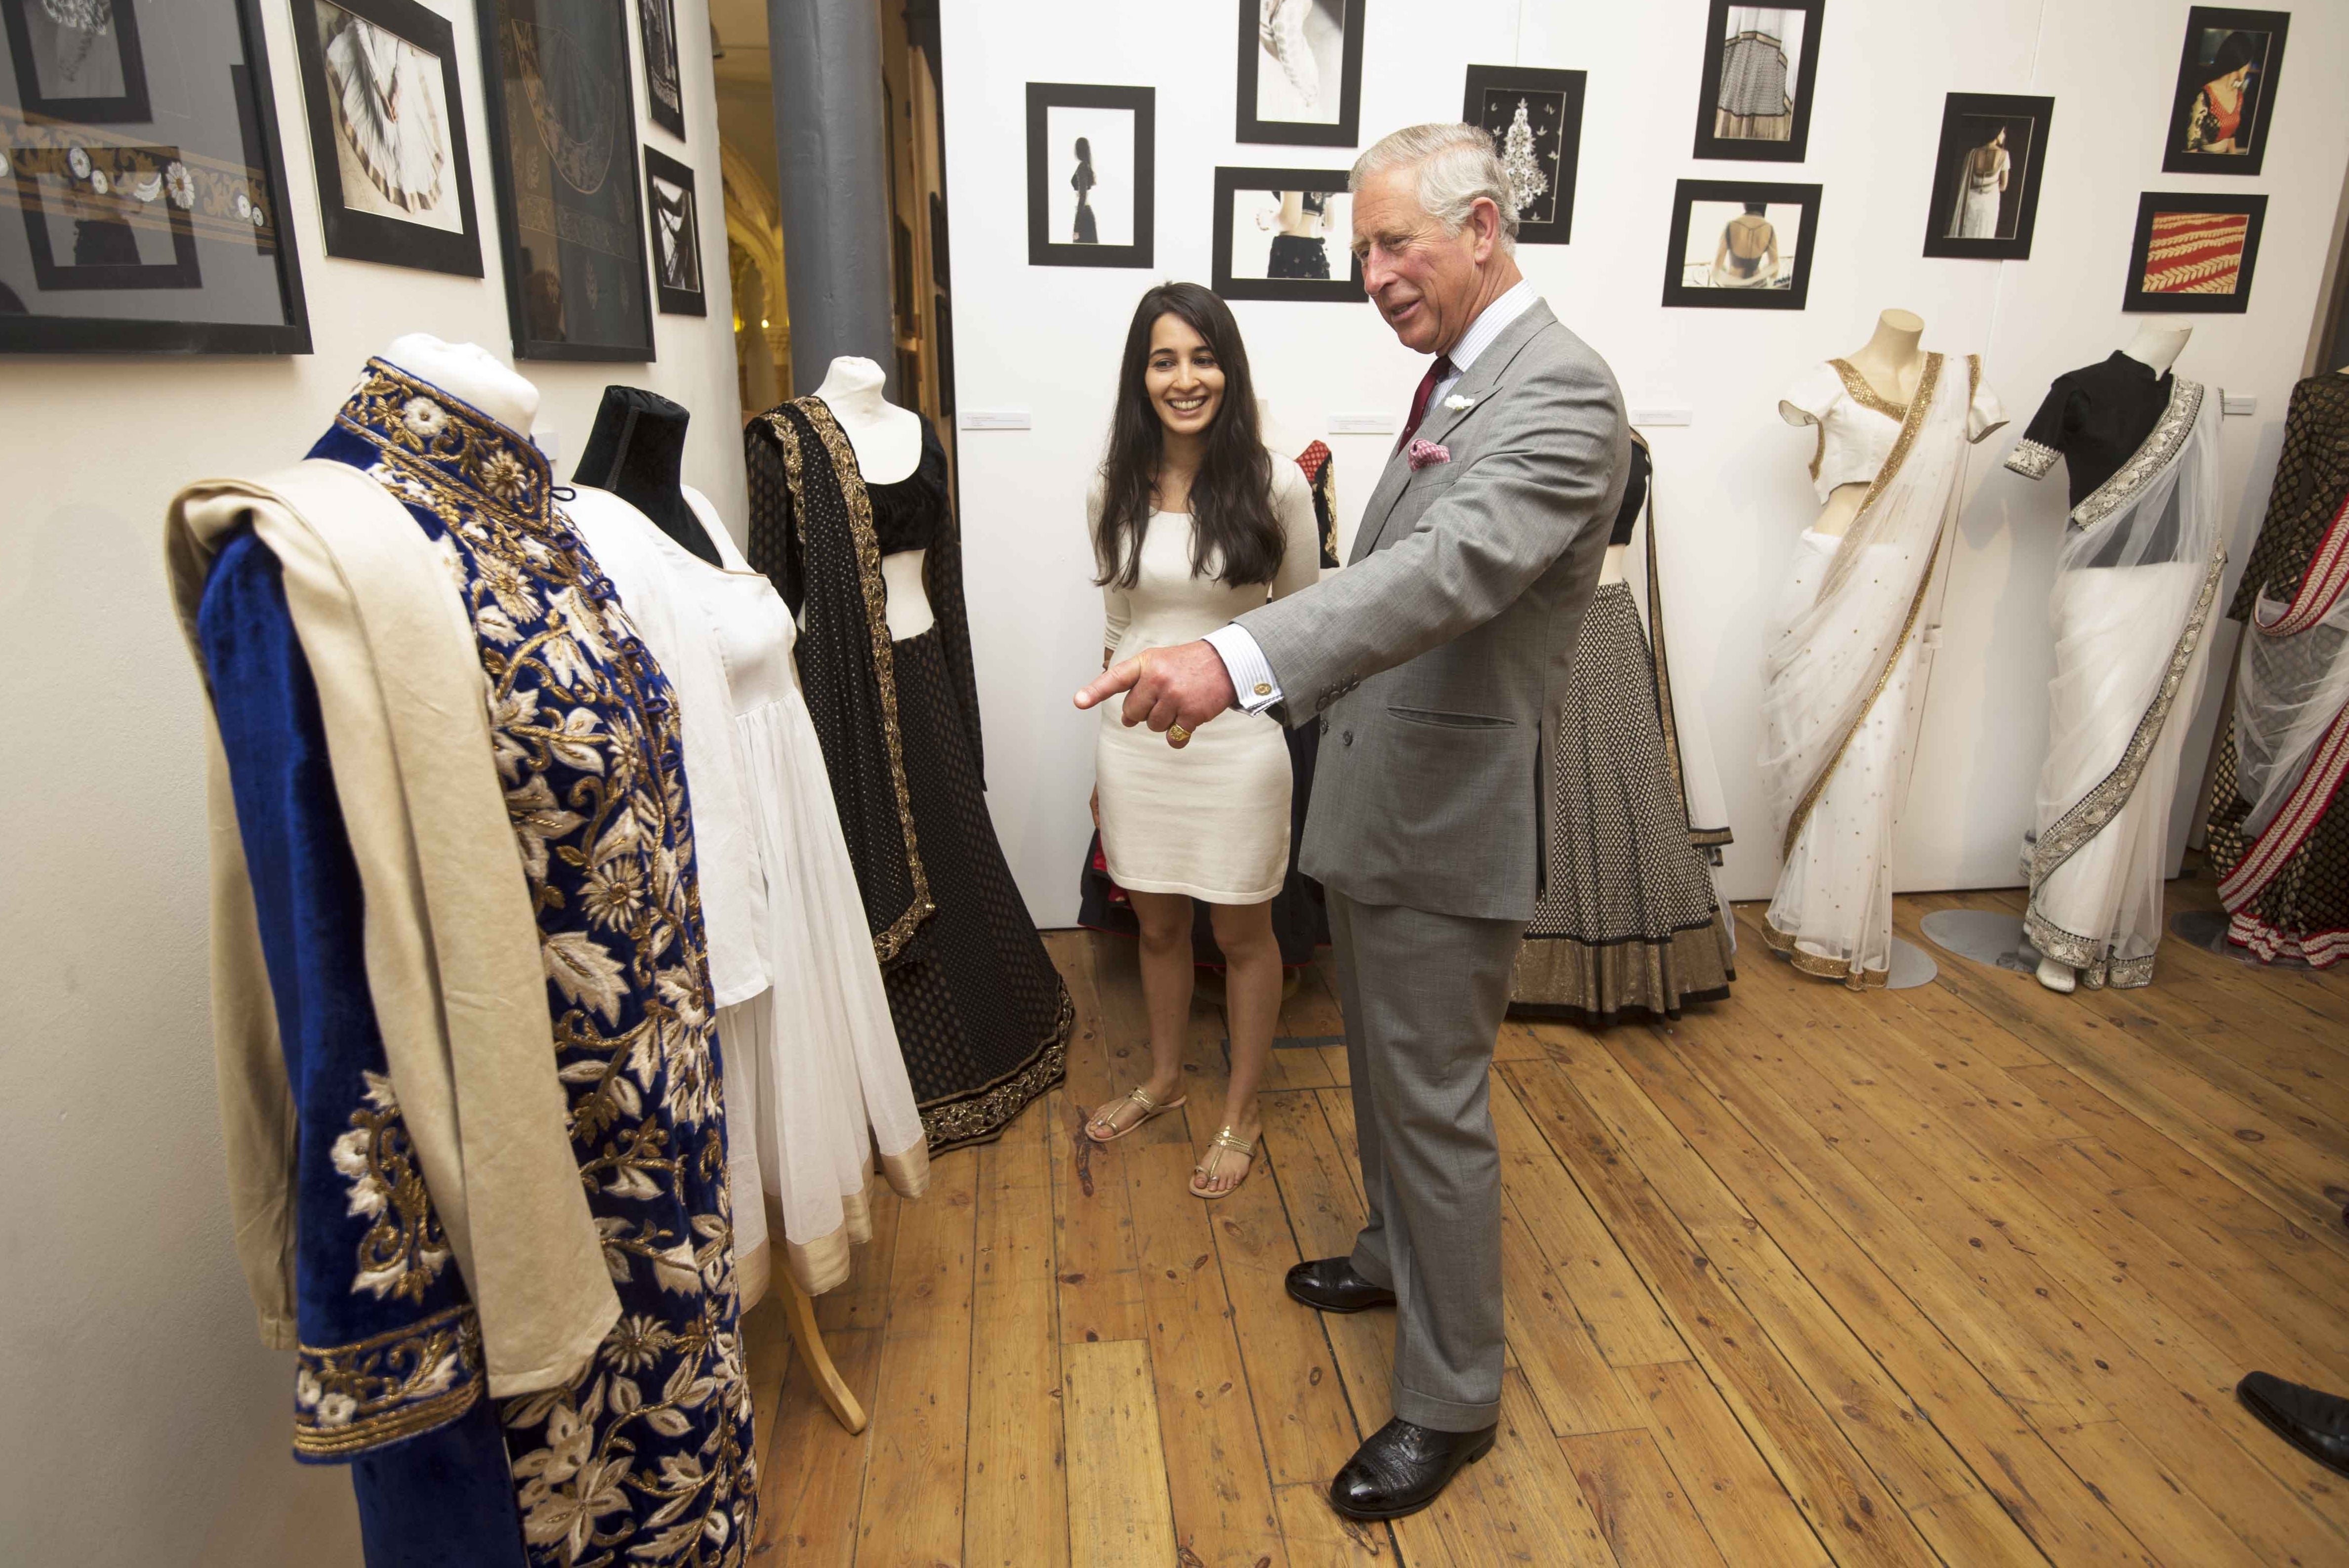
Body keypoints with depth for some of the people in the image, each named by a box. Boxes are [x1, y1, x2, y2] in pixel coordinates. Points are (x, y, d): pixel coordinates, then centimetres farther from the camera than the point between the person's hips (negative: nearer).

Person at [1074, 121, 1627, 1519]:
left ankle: (1453, 1401, 23)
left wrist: (1240, 659, -49)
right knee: (1386, 1075, 24)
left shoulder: (1561, 390, -19)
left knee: (1436, 1104, 3)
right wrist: (1274, 678, 21)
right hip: (1379, 799, 9)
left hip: (1452, 821, -9)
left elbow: (1454, 564, -36)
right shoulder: (1454, 374, 13)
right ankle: (1399, 1255, 48)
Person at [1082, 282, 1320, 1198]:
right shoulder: (1114, 493, 2)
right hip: (1134, 739, 4)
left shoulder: (1274, 485, -9)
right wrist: (1105, 763, 14)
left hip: (1236, 743, -3)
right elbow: (1118, 625, 11)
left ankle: (1240, 1116, 31)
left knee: (1243, 935, 11)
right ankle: (1163, 1081, 42)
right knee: (1156, 923, 18)